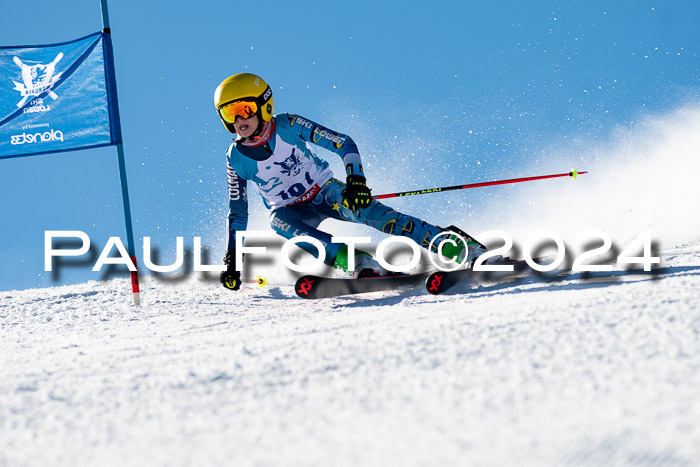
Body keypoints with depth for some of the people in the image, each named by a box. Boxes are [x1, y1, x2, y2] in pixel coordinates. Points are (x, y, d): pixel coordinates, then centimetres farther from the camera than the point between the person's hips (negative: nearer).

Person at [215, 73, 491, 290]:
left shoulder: (288, 126, -14)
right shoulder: (236, 158, -7)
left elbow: (344, 144, -15)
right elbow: (237, 213, 4)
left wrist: (356, 181, -31)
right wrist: (232, 261, -1)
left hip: (325, 191, -2)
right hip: (294, 211, 2)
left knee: (362, 210, -31)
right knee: (278, 220, -34)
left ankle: (465, 248, -36)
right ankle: (358, 263, -48)